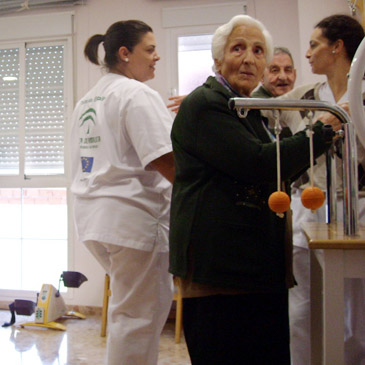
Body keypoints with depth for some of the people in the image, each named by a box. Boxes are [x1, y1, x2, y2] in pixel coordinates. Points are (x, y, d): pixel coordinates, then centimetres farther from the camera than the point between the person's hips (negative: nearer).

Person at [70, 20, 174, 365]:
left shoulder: (86, 100, 16)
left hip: (92, 216, 9)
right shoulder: (138, 95, -12)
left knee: (128, 308, 23)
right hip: (133, 218, -9)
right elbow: (165, 162, -21)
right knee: (138, 316, 1)